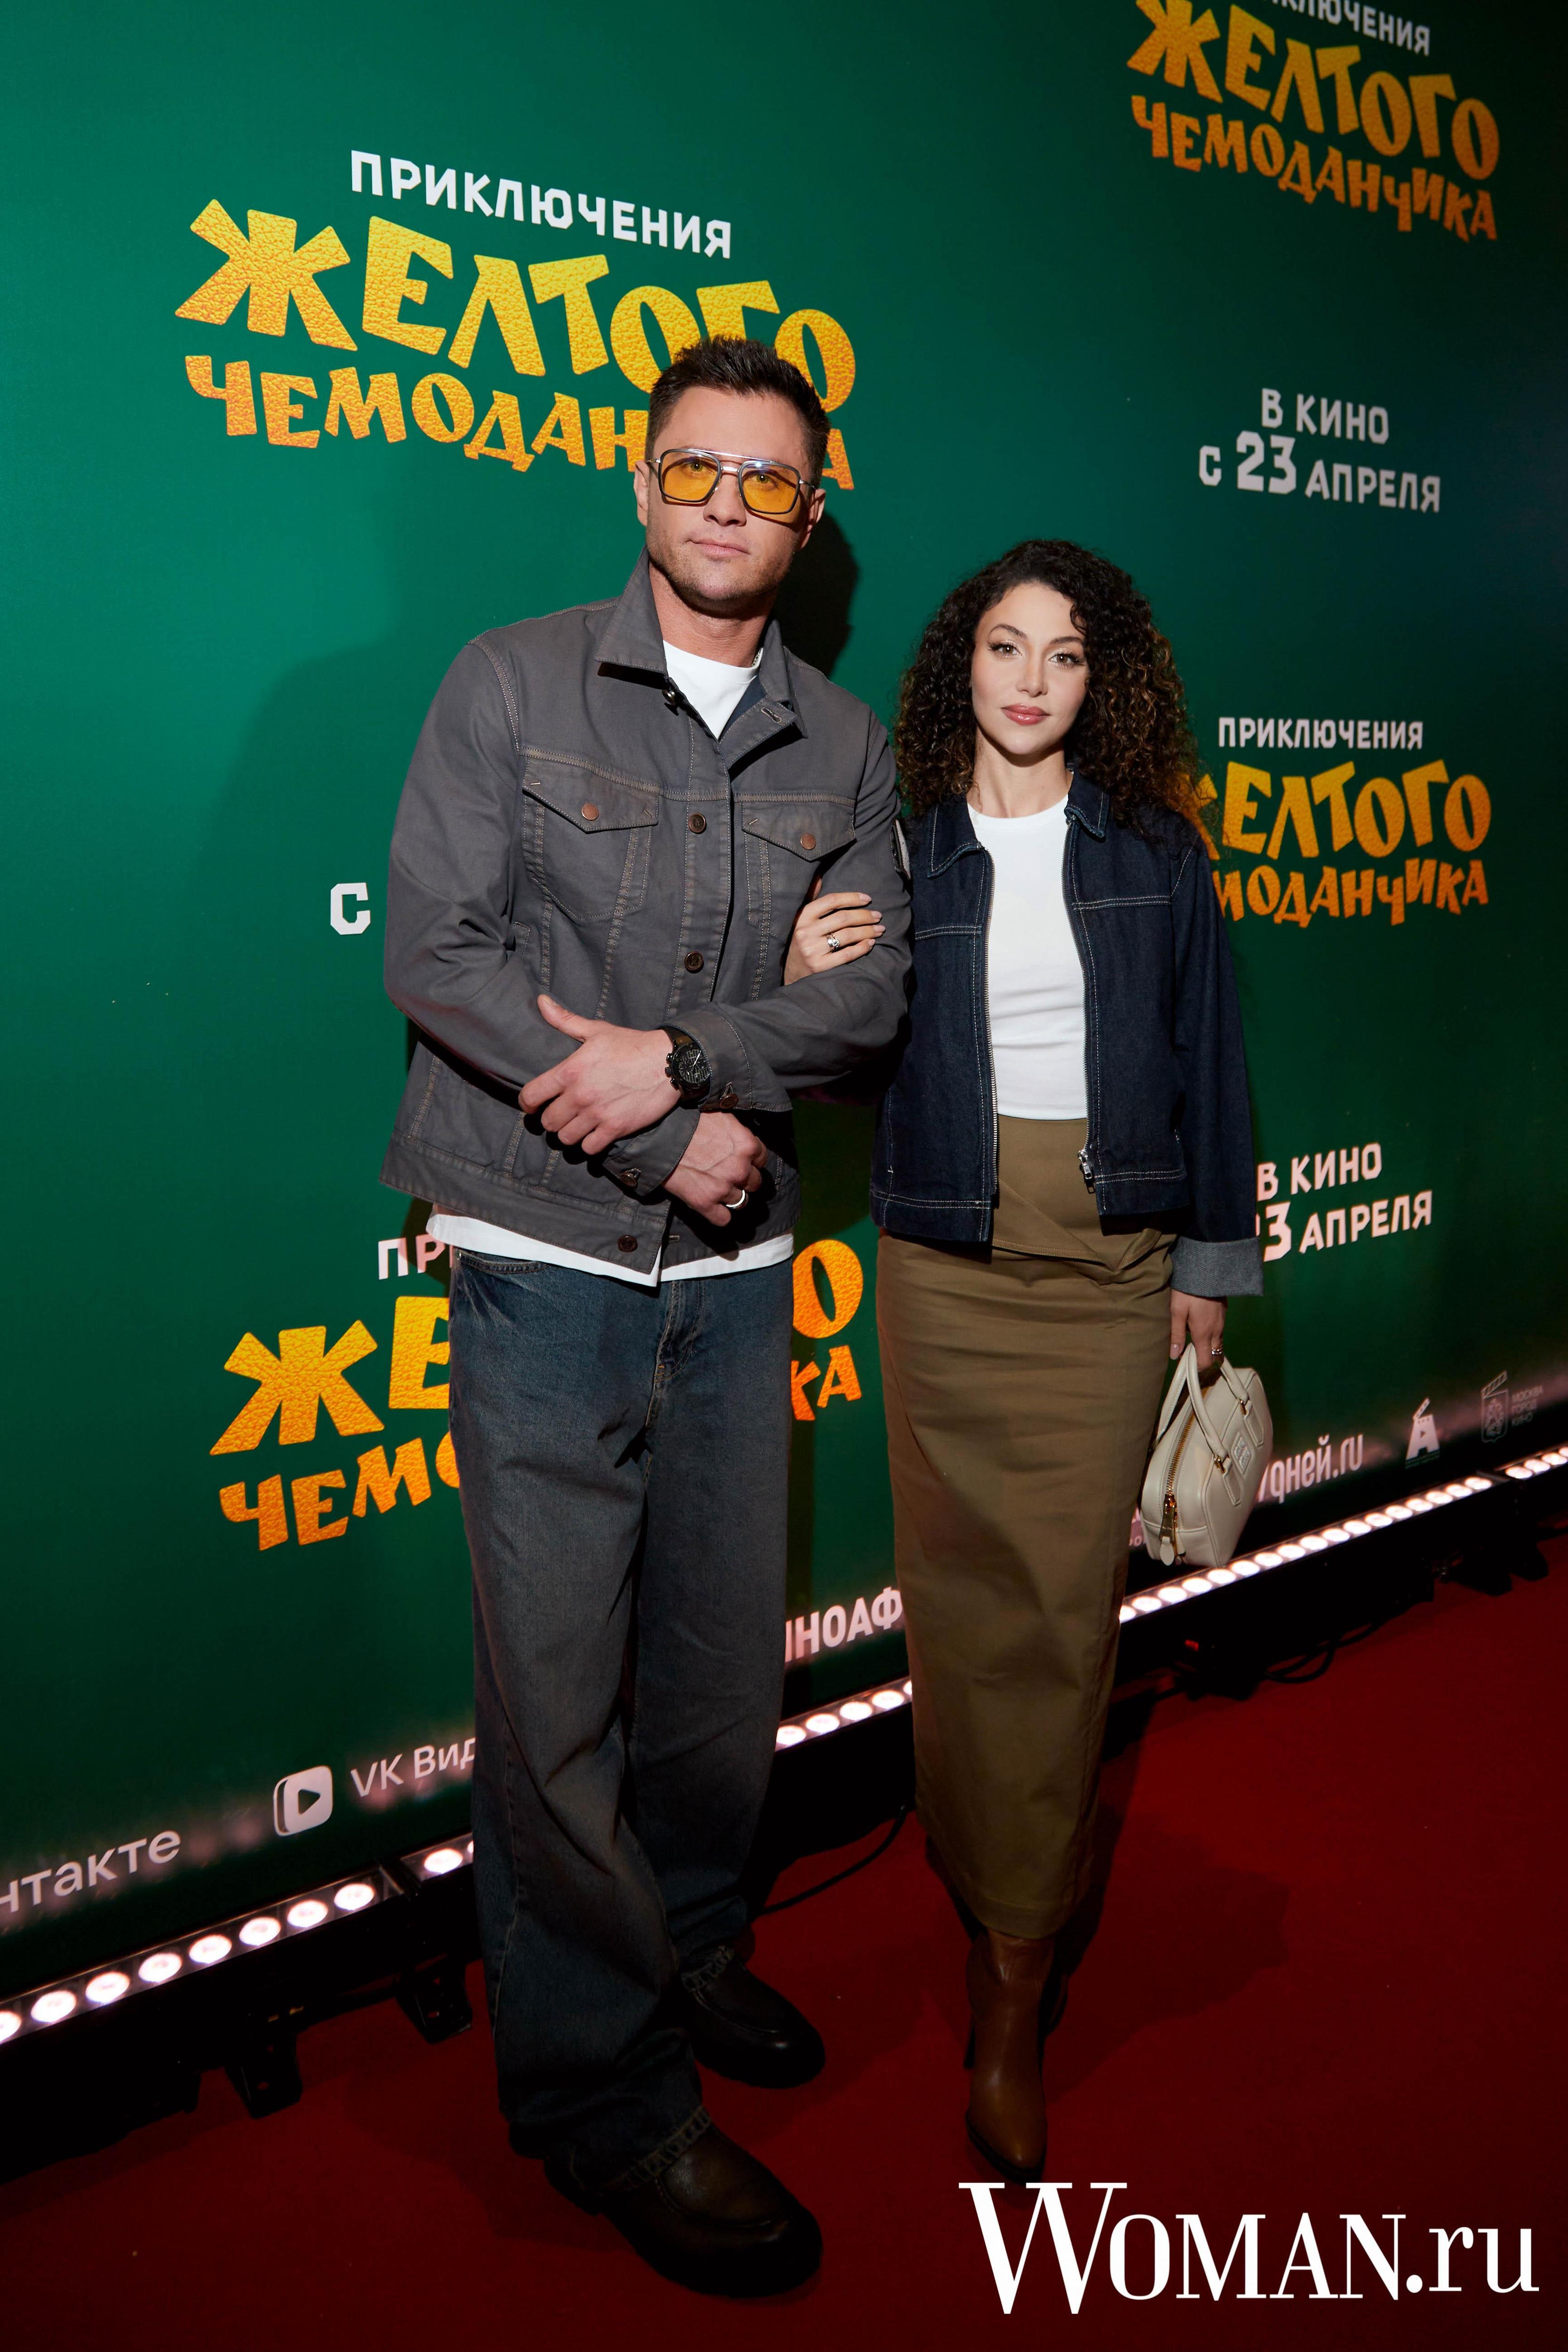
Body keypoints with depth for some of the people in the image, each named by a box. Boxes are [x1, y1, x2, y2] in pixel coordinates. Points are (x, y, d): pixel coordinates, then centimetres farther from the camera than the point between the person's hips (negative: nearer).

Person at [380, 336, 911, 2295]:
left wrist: (684, 1060, -17)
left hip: (739, 1265, 4)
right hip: (547, 1254, -3)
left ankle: (690, 1957, 39)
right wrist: (690, 1134, -13)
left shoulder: (843, 744, 11)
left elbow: (871, 981, 1)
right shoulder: (512, 682, 0)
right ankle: (605, 2096, 19)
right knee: (558, 1689, 0)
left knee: (727, 1658, 14)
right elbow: (434, 952, -8)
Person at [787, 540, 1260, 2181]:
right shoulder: (898, 848, 5)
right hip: (944, 1261, 0)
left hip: (1110, 1261, 0)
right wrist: (802, 987, -13)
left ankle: (1012, 2005, 9)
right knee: (962, 1595, 3)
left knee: (1065, 1606, 0)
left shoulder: (1153, 852, 6)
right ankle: (998, 1897, 24)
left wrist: (1211, 1258, 6)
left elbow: (1206, 1056, 8)